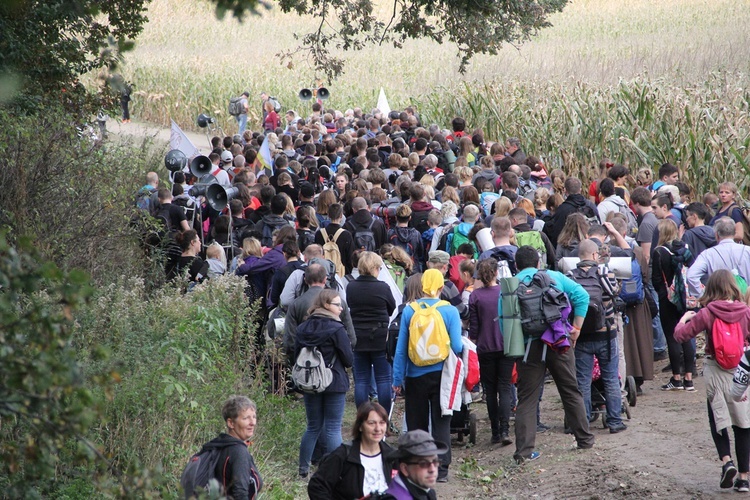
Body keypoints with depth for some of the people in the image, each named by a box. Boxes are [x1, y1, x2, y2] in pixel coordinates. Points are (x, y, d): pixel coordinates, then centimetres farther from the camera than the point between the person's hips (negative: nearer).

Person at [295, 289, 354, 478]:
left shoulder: (303, 328, 3)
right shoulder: (336, 329, -13)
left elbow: (297, 356, 8)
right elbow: (348, 359, -10)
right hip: (334, 384, -5)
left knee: (313, 427, 16)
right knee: (333, 428, -1)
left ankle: (304, 467, 17)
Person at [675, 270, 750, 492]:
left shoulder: (707, 314, -10)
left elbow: (680, 335, -7)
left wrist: (684, 318, 11)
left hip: (715, 372, -1)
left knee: (717, 419, 14)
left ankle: (726, 460, -10)